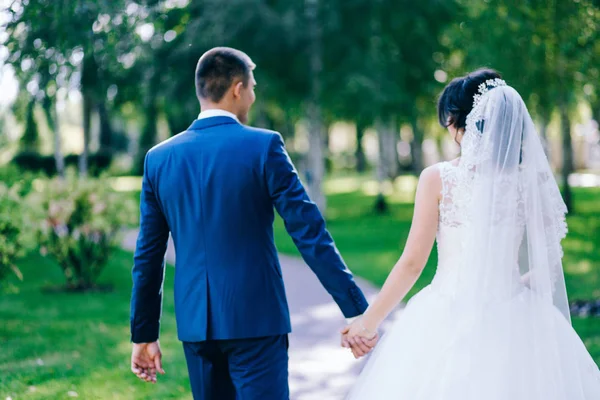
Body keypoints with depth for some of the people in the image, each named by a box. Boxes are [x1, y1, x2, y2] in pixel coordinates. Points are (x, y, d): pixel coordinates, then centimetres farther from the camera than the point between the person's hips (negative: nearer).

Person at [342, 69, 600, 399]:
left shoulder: (438, 178, -10)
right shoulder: (530, 179, -2)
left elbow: (413, 263, -8)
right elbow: (549, 262, 2)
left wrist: (369, 320, 2)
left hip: (449, 320, -2)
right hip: (512, 320, 2)